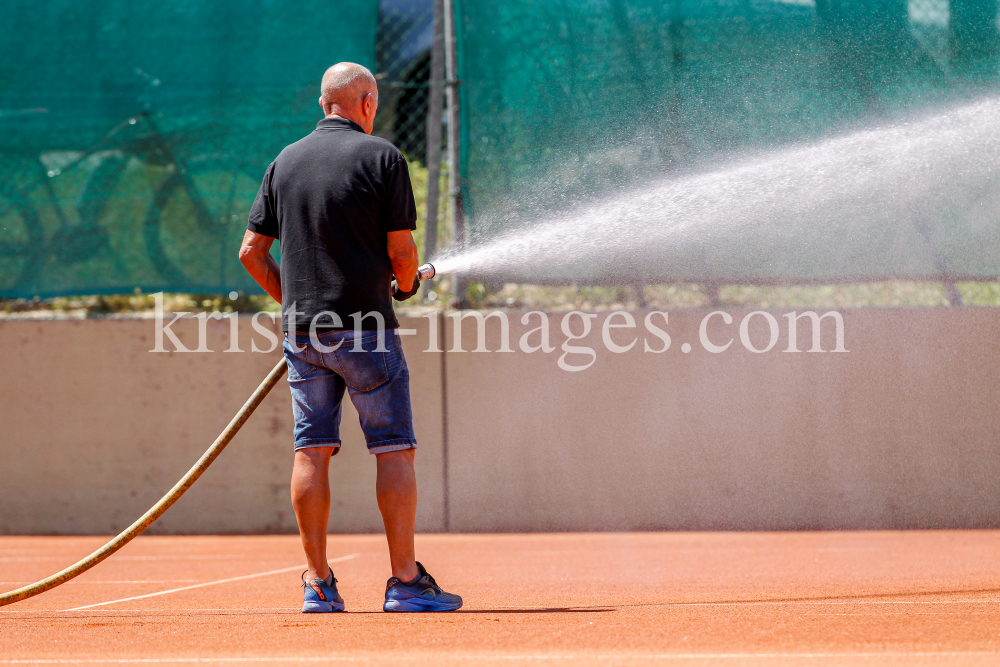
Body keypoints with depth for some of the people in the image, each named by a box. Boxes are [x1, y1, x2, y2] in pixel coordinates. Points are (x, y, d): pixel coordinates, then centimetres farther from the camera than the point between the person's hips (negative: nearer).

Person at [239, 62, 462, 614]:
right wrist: (407, 282, 14)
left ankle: (317, 583, 3)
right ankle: (405, 582, -4)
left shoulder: (285, 162, 10)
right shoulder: (382, 158, -4)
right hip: (365, 326, -5)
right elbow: (401, 251, -7)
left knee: (311, 451, 5)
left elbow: (251, 251, 8)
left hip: (301, 327, 5)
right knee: (394, 448, -1)